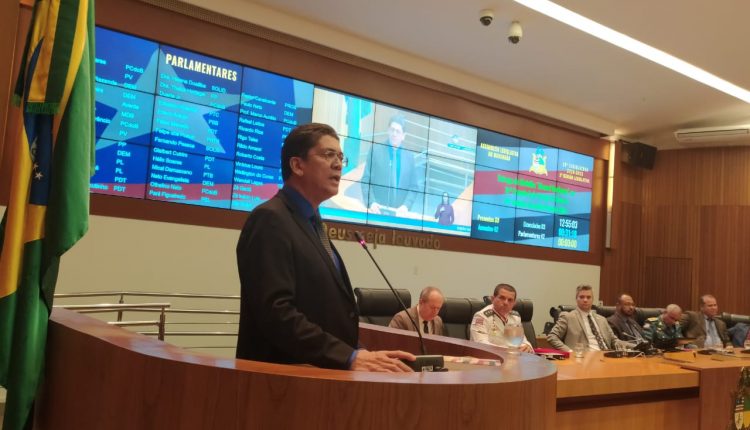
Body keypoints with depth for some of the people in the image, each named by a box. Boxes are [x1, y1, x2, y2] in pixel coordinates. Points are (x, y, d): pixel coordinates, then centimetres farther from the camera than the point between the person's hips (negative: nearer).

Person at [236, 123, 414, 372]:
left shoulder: (310, 224, 17)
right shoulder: (271, 219, -11)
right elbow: (276, 312, -22)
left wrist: (359, 356, 3)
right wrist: (350, 357, -24)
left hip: (318, 372, 8)